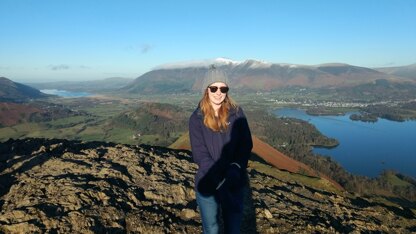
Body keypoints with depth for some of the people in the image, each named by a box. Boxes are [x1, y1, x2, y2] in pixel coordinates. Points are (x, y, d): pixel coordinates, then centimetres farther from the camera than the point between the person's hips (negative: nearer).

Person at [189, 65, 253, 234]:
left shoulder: (236, 113, -3)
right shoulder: (197, 118, -8)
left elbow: (246, 145, -3)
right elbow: (200, 155, -13)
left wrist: (235, 168, -21)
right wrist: (221, 182, -22)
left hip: (235, 183, 1)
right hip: (207, 185, -1)